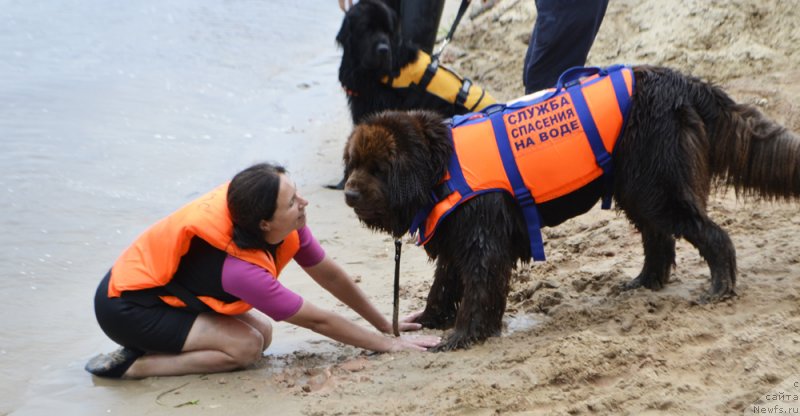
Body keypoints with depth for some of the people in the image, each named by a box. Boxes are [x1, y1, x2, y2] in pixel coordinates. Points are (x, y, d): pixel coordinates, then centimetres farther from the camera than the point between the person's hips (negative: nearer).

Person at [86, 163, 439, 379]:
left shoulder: (284, 223, -16)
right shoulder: (239, 267, -34)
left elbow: (329, 274, -1)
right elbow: (317, 320, -25)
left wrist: (385, 324, 5)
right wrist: (387, 344, -17)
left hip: (163, 284, 8)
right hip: (127, 304, -8)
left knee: (263, 332, 1)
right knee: (246, 346, -20)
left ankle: (156, 343, 5)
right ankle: (131, 364, -13)